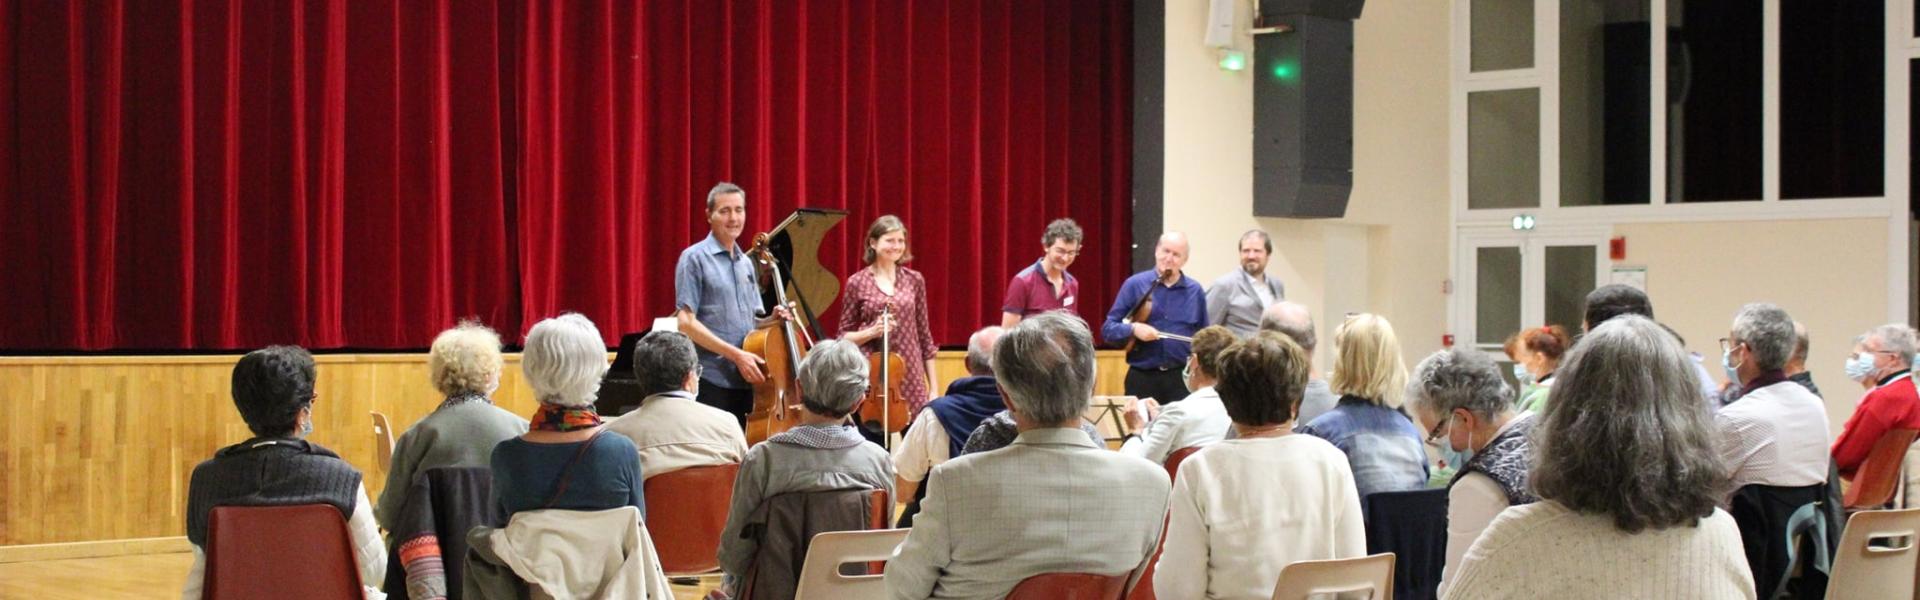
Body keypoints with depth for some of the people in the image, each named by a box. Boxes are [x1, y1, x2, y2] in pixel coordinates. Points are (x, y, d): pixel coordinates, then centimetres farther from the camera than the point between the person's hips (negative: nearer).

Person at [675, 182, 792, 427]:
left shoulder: (746, 264, 16)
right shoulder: (695, 258, -4)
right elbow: (686, 322, -12)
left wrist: (771, 320, 2)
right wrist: (735, 354, -17)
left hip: (745, 381, 7)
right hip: (711, 381, -6)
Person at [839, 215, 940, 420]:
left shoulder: (914, 280, 6)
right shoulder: (857, 283, 0)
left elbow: (924, 335, 10)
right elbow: (844, 337, 6)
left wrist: (934, 387, 7)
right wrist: (871, 332, -14)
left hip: (911, 378, 2)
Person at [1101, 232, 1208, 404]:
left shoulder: (1195, 291, 7)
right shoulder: (1134, 285, 0)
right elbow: (1108, 329, -1)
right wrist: (1133, 329, -19)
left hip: (1182, 379, 2)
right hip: (1142, 377, -1)